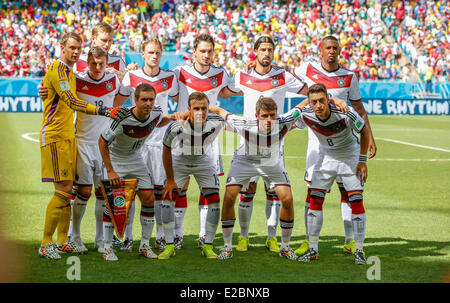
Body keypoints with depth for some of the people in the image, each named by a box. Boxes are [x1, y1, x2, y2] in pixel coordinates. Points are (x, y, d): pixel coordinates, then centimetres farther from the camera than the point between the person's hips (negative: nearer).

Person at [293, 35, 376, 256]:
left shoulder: (349, 77, 2)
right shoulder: (308, 68, 2)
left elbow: (359, 110, 9)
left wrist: (370, 138, 5)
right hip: (317, 138, 0)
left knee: (347, 189, 1)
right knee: (313, 190, -3)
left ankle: (350, 241, 9)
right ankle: (309, 240, 4)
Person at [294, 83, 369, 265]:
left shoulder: (345, 114, -30)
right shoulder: (305, 115, -22)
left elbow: (364, 131, -12)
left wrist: (362, 160, -10)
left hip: (350, 156, -3)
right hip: (325, 156, 3)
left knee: (356, 201, -10)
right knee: (315, 200, -6)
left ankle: (358, 250, -1)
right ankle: (313, 249, 3)